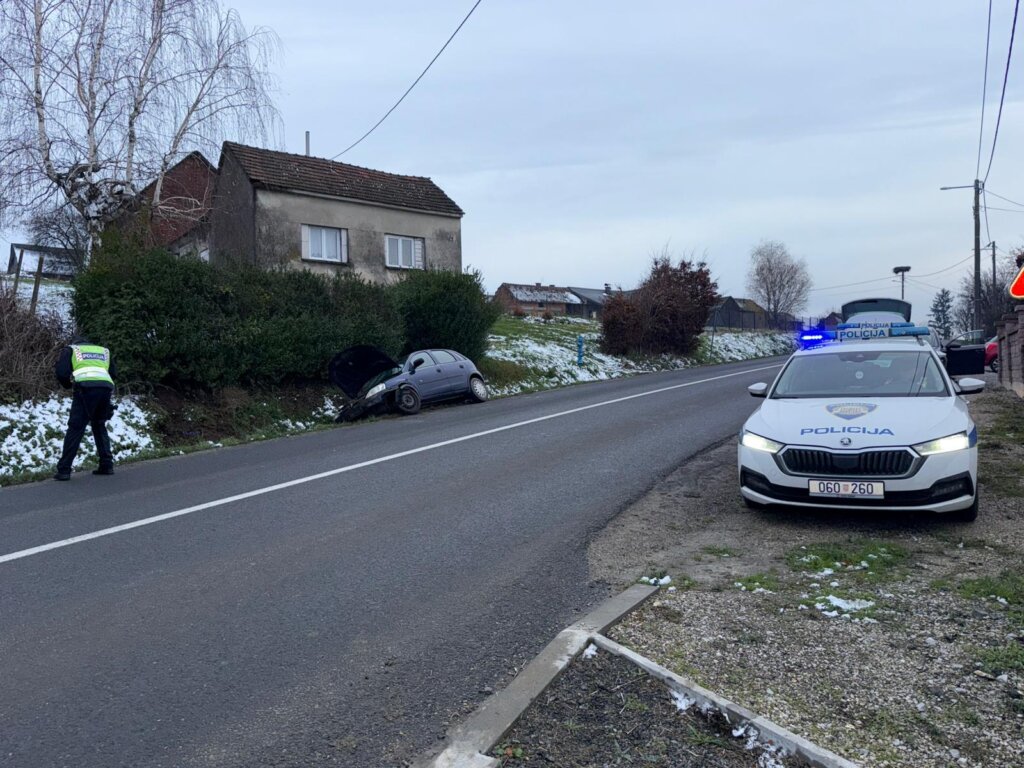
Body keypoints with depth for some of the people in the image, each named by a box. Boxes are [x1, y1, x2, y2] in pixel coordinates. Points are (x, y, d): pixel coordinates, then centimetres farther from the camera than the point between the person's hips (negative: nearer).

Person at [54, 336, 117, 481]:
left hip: (85, 388, -4)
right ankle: (107, 465, 15)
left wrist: (68, 386, 23)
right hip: (106, 388, 4)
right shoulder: (104, 351, 31)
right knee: (99, 426, 20)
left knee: (75, 429, 0)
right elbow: (114, 373, 21)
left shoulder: (70, 349, 20)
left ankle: (64, 470, -4)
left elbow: (61, 371, 6)